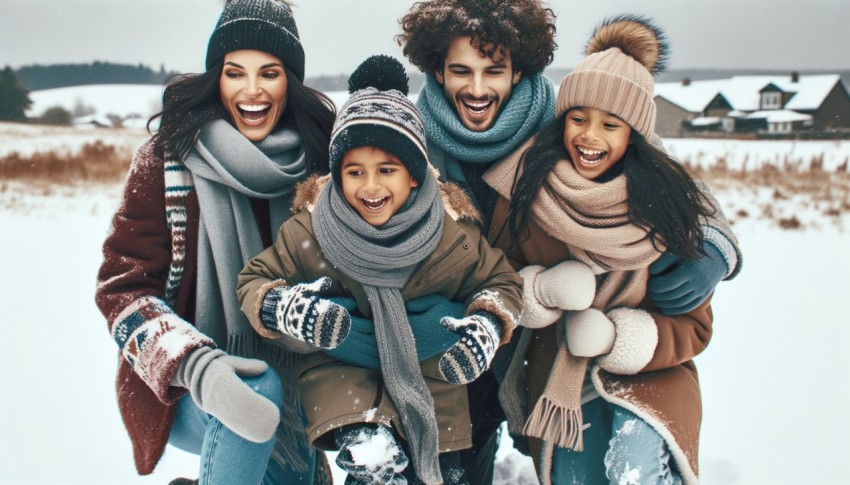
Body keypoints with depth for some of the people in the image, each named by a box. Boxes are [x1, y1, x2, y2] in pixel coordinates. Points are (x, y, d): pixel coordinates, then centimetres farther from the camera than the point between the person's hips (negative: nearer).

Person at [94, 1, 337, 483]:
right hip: (176, 387, -4)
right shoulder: (167, 160, -12)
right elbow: (124, 290, -14)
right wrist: (194, 364, -33)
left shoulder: (316, 157, -4)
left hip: (285, 377, 4)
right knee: (257, 389, -32)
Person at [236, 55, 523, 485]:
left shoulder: (451, 234, -16)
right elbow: (254, 280, -5)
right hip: (340, 368, -1)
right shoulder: (309, 230, -18)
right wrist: (283, 308, -29)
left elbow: (500, 281, -1)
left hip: (429, 372, 2)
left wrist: (487, 326, -22)